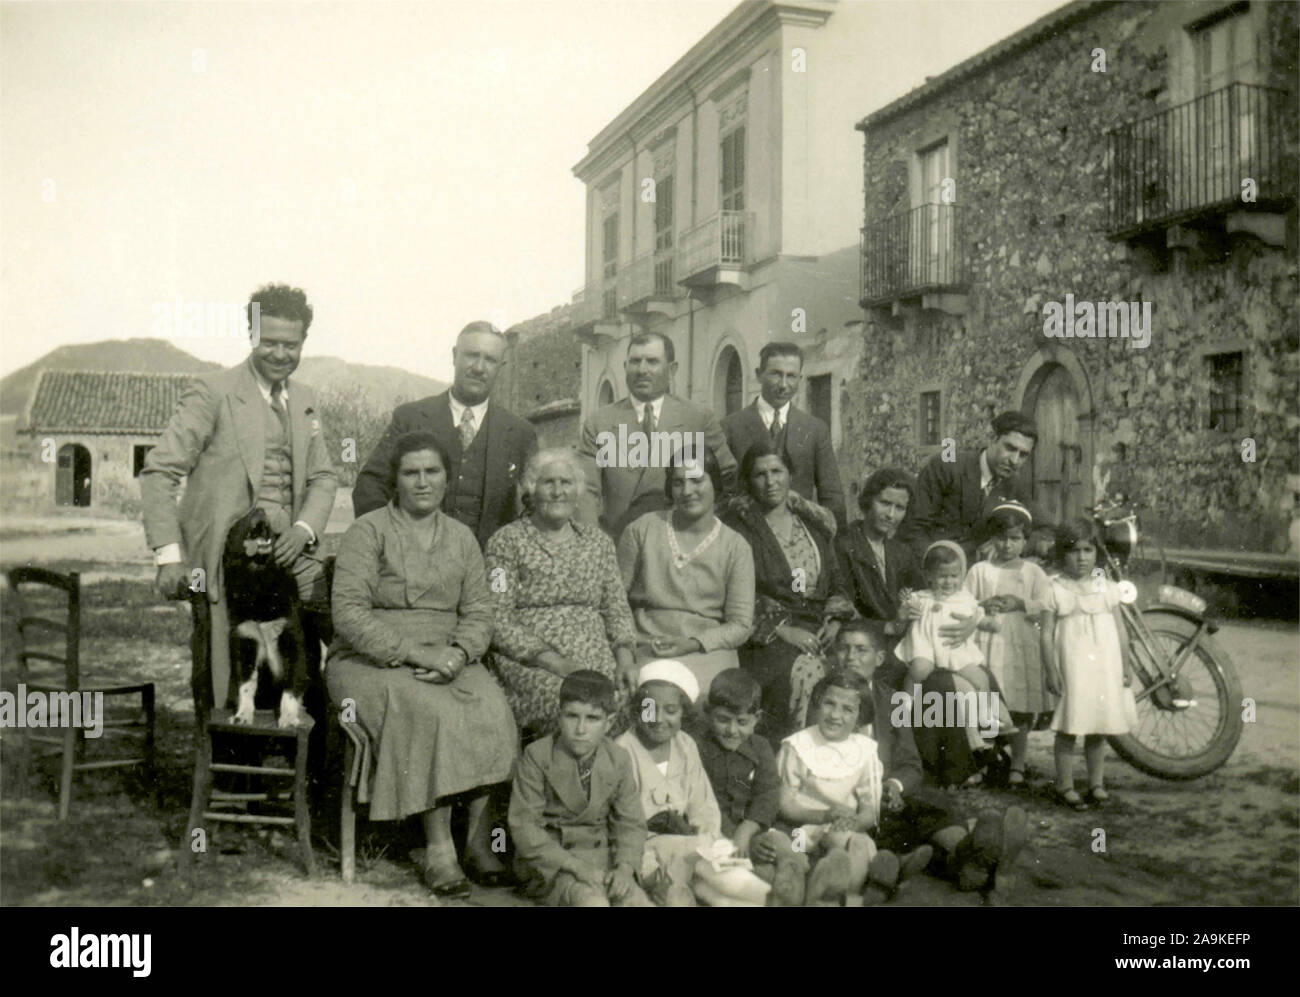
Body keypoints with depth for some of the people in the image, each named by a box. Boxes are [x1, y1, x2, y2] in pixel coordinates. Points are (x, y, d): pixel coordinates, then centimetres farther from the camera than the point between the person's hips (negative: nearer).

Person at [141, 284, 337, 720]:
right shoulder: (213, 392, -5)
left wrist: (304, 529, -2)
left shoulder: (305, 399, 15)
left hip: (288, 556, 5)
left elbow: (323, 477, 18)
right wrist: (168, 554, -14)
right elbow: (159, 472, -7)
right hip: (224, 561, -5)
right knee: (219, 686, 1)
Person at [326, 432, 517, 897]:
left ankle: (480, 840, -21)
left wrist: (457, 653, -13)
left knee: (492, 711, -26)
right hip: (371, 661, -4)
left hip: (449, 661, 4)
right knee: (432, 713, -33)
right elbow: (349, 614, -11)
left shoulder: (460, 536, 14)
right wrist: (414, 653, -19)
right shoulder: (368, 531, -2)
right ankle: (438, 849, -27)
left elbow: (479, 612, 10)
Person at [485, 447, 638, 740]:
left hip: (596, 660, 4)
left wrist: (625, 658, -3)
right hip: (527, 662, -4)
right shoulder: (506, 542, 4)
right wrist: (553, 661, -14)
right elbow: (496, 620, -4)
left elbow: (618, 609, 17)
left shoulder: (599, 542, 18)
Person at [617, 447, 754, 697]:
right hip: (646, 652, 0)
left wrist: (693, 643, -12)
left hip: (708, 651, 0)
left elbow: (740, 625, 4)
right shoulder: (642, 531, 8)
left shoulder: (735, 546, 7)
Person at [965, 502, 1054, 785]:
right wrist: (984, 606, -13)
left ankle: (1017, 766, 13)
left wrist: (1020, 604, -15)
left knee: (1021, 711, 2)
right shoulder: (979, 571, 9)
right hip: (987, 645, 0)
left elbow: (1046, 607, -1)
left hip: (1022, 646, 1)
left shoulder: (1033, 572, 10)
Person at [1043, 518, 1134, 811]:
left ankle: (1096, 782, 22)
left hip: (1105, 666, 4)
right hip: (1071, 667, -4)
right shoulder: (1055, 590, -3)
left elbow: (1120, 629, 13)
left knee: (1099, 726, 10)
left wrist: (1125, 666, 10)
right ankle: (1065, 785, 7)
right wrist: (1051, 670, -9)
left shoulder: (1108, 588, 8)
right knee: (1069, 725, -3)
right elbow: (1047, 633, -4)